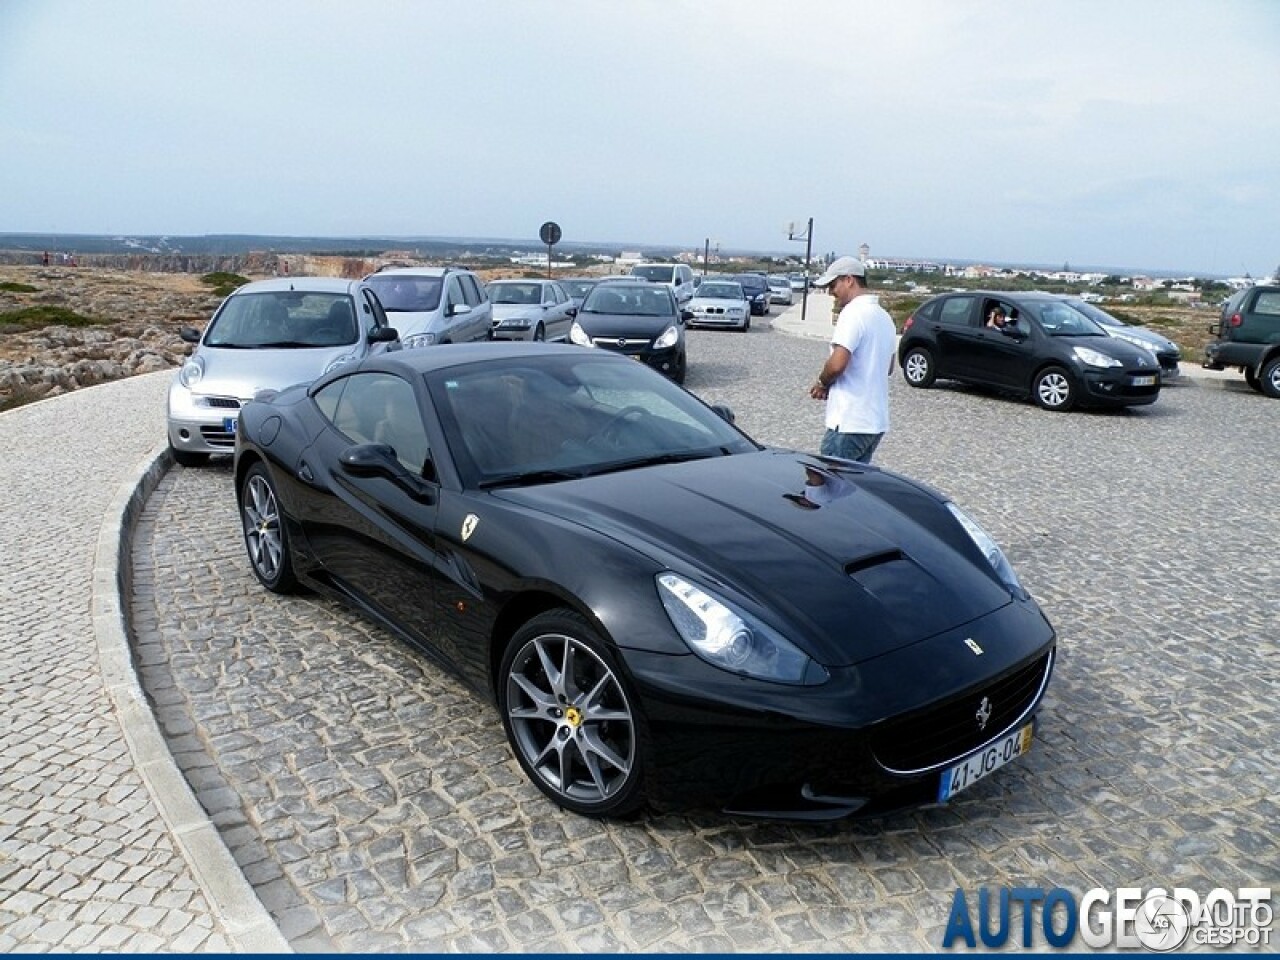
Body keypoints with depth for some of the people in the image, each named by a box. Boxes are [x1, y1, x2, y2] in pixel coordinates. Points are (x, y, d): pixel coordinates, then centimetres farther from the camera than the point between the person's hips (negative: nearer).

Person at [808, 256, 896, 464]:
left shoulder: (854, 312, -13)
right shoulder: (885, 317, 17)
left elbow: (837, 363, -25)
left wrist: (822, 383, -3)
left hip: (849, 423, -9)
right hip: (877, 422, 9)